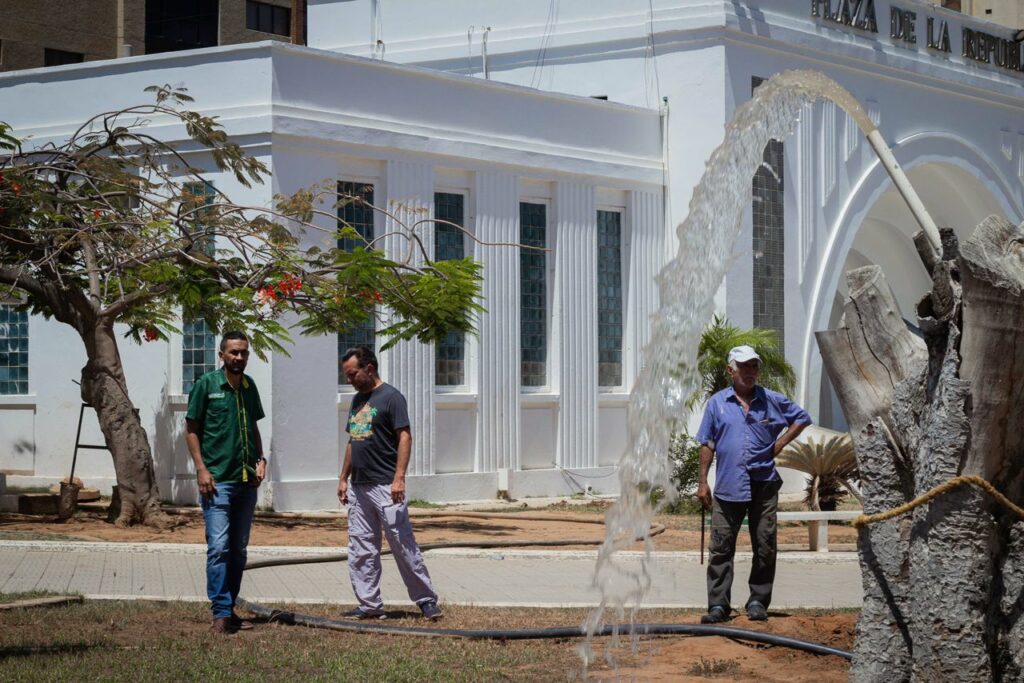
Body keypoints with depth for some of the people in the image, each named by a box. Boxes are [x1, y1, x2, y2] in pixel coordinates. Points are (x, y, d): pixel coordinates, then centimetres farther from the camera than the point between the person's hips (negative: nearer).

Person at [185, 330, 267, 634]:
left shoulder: (249, 386, 11)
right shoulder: (206, 385, -5)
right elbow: (191, 429, -3)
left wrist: (260, 459, 6)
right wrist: (202, 469, -11)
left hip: (247, 481, 6)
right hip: (217, 480, -6)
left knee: (239, 549, 10)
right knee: (219, 547, -11)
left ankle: (230, 609, 18)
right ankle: (221, 613, -9)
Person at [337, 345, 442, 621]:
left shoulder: (391, 397, -7)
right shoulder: (357, 400, 17)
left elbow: (405, 437, -13)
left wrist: (399, 478, -21)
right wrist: (343, 478, 18)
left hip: (385, 486, -8)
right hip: (359, 487, 8)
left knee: (404, 546, -5)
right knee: (361, 549, 7)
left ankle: (427, 601, 2)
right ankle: (370, 605, 12)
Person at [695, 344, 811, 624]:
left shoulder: (772, 400, 7)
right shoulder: (717, 403, 6)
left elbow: (801, 418, 19)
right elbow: (707, 444, 8)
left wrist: (780, 444, 7)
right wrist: (702, 481, 3)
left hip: (764, 485, 1)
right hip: (728, 485, -1)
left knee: (764, 546, 2)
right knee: (721, 547, -3)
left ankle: (758, 601, 11)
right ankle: (718, 604, -1)